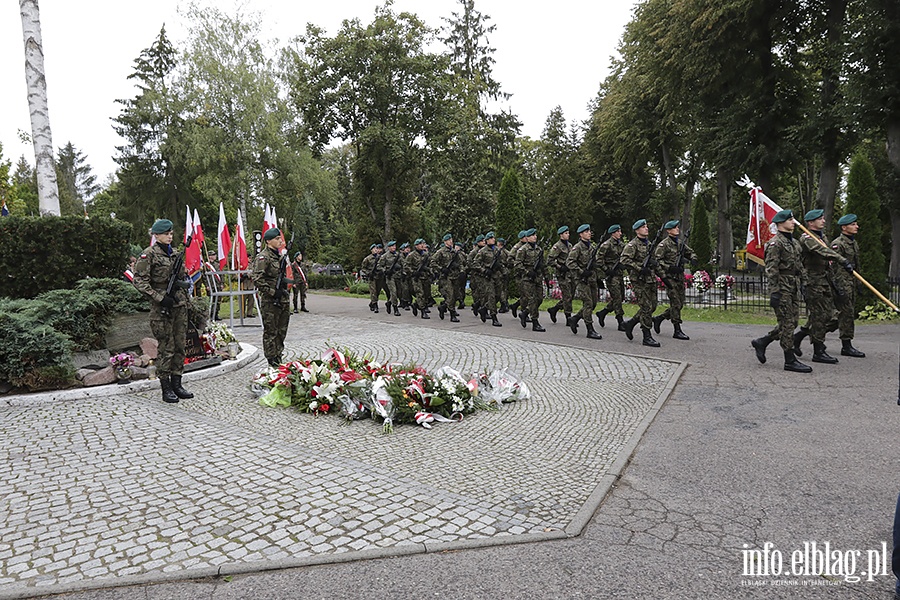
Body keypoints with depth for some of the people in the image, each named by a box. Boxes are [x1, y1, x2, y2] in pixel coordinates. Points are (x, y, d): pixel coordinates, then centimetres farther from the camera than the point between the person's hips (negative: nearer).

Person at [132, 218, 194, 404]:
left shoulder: (175, 254, 14)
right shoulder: (149, 254, -6)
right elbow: (139, 281, -11)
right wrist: (160, 298, -16)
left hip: (179, 305, 6)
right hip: (162, 307, -6)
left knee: (180, 345, 8)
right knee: (166, 347, -3)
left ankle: (177, 384, 17)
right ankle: (166, 389, 5)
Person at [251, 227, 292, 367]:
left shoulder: (279, 255, 16)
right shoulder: (263, 257, -12)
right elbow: (257, 279, -20)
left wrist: (284, 280, 9)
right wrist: (272, 292, -19)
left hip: (282, 299, 9)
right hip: (270, 301, -9)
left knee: (281, 330, 14)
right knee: (270, 331, -1)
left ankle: (278, 358, 25)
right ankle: (272, 361, 5)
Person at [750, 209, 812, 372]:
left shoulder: (795, 242, 18)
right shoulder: (775, 243, -11)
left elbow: (800, 265, 24)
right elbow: (771, 270, -17)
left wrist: (803, 283, 16)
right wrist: (774, 292, -20)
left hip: (794, 288, 9)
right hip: (782, 288, -9)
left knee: (792, 322, 10)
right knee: (787, 323, -5)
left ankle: (761, 342, 22)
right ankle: (790, 361, 1)